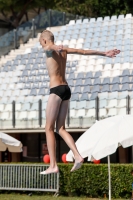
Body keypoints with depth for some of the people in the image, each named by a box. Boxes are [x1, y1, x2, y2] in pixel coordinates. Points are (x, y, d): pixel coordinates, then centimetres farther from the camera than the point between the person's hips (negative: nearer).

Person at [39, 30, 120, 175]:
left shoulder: (48, 48, -3)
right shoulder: (63, 50, 19)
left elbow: (52, 47, -28)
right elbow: (84, 52, 27)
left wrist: (57, 48, -54)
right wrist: (104, 53, 36)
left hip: (56, 90, -8)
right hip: (66, 89, 8)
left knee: (49, 128, -3)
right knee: (60, 129, 10)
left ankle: (53, 166, -8)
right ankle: (77, 156, -7)